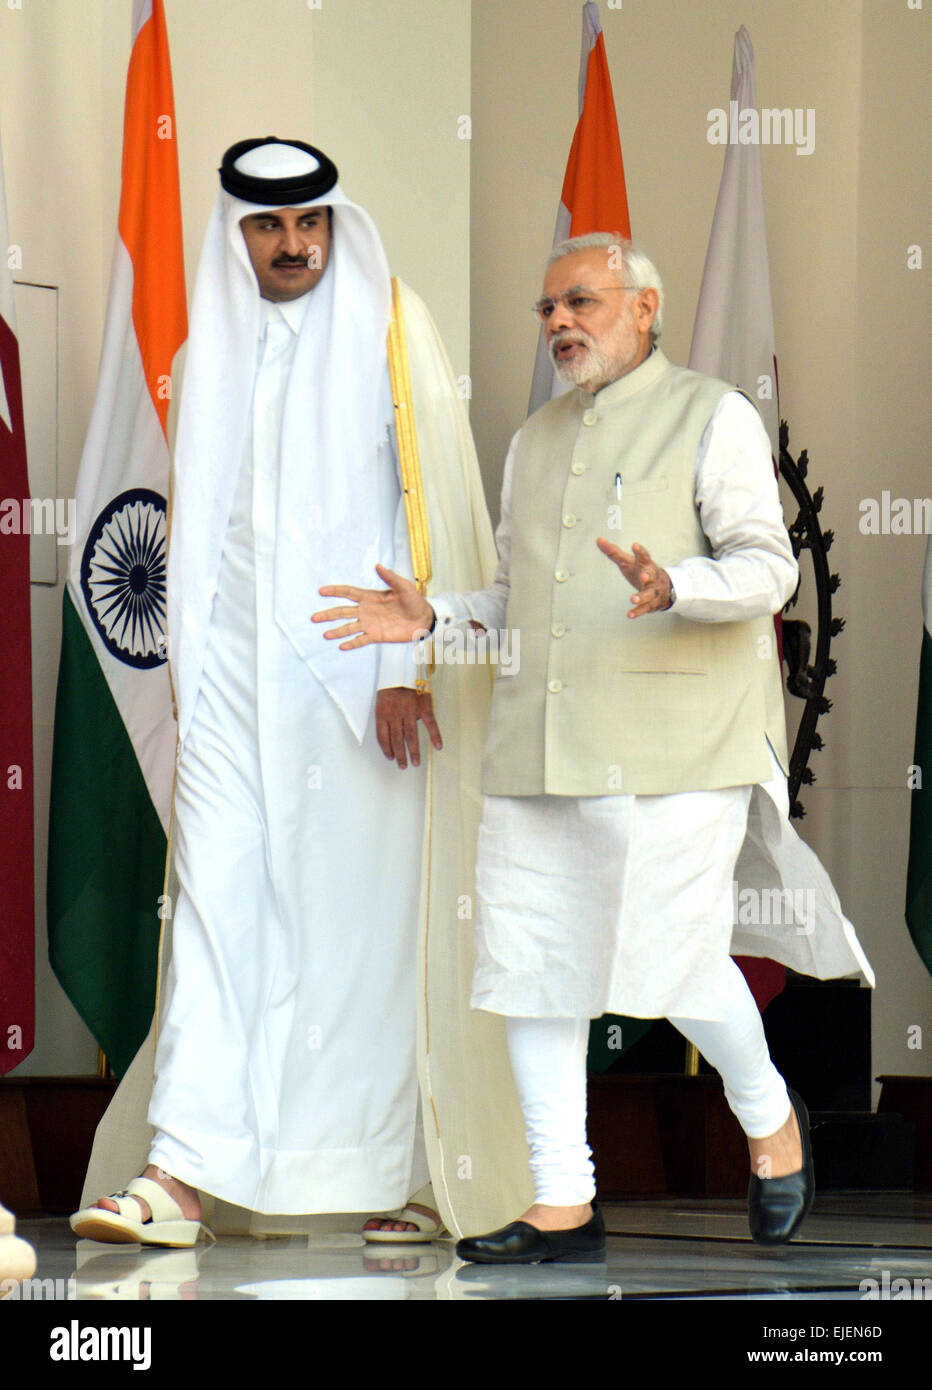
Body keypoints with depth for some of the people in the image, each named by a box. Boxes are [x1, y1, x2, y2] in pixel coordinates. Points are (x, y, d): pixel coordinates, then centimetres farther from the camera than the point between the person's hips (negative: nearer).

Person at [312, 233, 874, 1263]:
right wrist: (430, 619, 6)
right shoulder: (535, 442, 20)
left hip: (671, 752, -6)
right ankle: (562, 1206, 7)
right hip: (535, 753, 6)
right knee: (531, 970, 1)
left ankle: (770, 1117, 18)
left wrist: (674, 588, -28)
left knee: (670, 963, -10)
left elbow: (767, 566, -8)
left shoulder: (712, 417, 1)